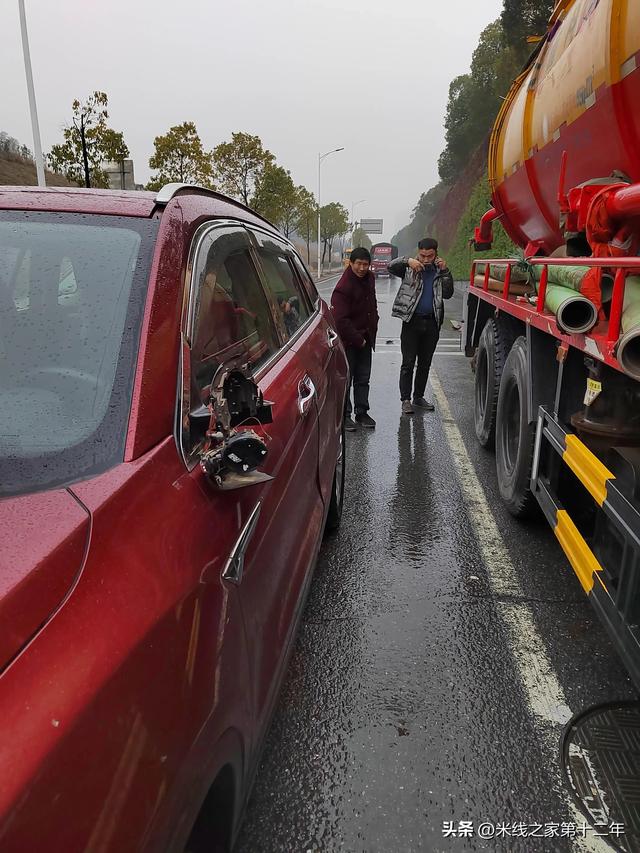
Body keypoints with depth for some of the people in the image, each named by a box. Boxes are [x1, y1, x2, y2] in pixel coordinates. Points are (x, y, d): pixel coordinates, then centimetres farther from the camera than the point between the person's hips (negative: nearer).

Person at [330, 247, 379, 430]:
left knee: (363, 378, 13)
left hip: (365, 338, 7)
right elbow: (341, 320, -23)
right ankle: (344, 415, 11)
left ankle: (362, 413, 22)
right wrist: (358, 340, -18)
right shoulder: (343, 287, -20)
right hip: (347, 340, -7)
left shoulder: (369, 278, 5)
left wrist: (372, 329, 14)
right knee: (345, 378, 1)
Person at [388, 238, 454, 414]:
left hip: (432, 323, 4)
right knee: (408, 363, -3)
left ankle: (419, 397, 23)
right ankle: (405, 399, 2)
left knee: (425, 364, 12)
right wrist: (408, 261, -27)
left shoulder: (439, 271, 10)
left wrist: (445, 272, -8)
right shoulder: (410, 269, 2)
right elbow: (391, 266, -12)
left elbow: (448, 294, 2)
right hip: (412, 321, -4)